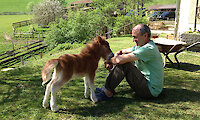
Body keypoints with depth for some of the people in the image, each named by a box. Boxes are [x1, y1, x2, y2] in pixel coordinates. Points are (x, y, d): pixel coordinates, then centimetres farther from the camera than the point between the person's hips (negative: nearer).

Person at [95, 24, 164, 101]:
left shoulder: (149, 49, -24)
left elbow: (120, 60, -30)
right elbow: (121, 51, 10)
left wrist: (109, 60, -10)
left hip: (151, 90, -10)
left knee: (123, 64, -22)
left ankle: (107, 93, -13)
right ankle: (107, 88, 7)